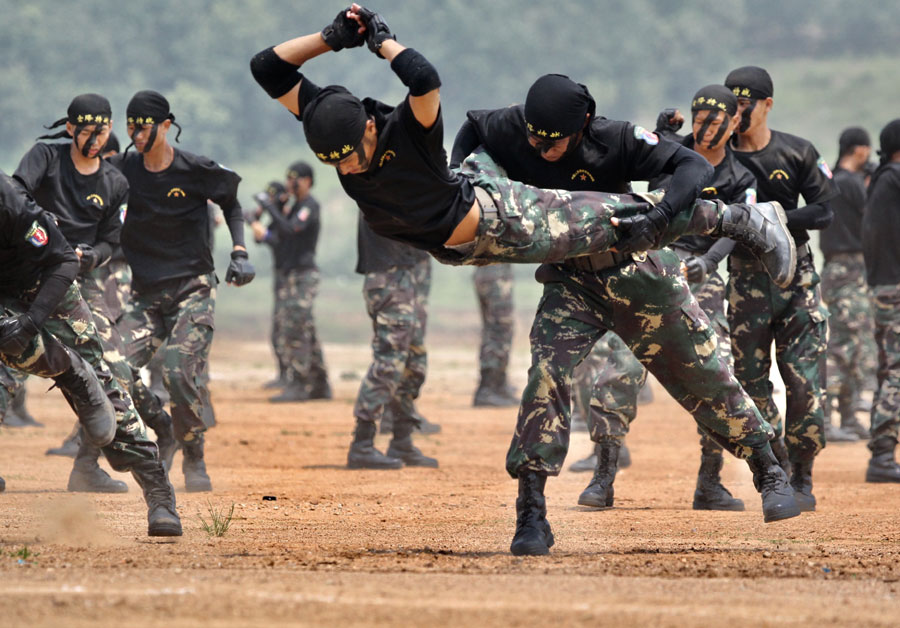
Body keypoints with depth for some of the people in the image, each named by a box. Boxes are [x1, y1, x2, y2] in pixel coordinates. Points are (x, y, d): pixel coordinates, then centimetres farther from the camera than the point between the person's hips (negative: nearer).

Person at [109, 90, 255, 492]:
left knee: (180, 375, -17)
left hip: (193, 289, -4)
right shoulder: (121, 170, 1)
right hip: (145, 294, 4)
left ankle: (194, 462, 0)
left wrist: (240, 253, -2)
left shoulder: (196, 171, -7)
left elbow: (232, 203, 9)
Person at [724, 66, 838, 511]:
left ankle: (800, 479, 5)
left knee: (806, 383, -8)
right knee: (752, 383, 0)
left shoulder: (797, 153, 0)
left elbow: (824, 210, -3)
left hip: (795, 276, -1)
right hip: (745, 278, 1)